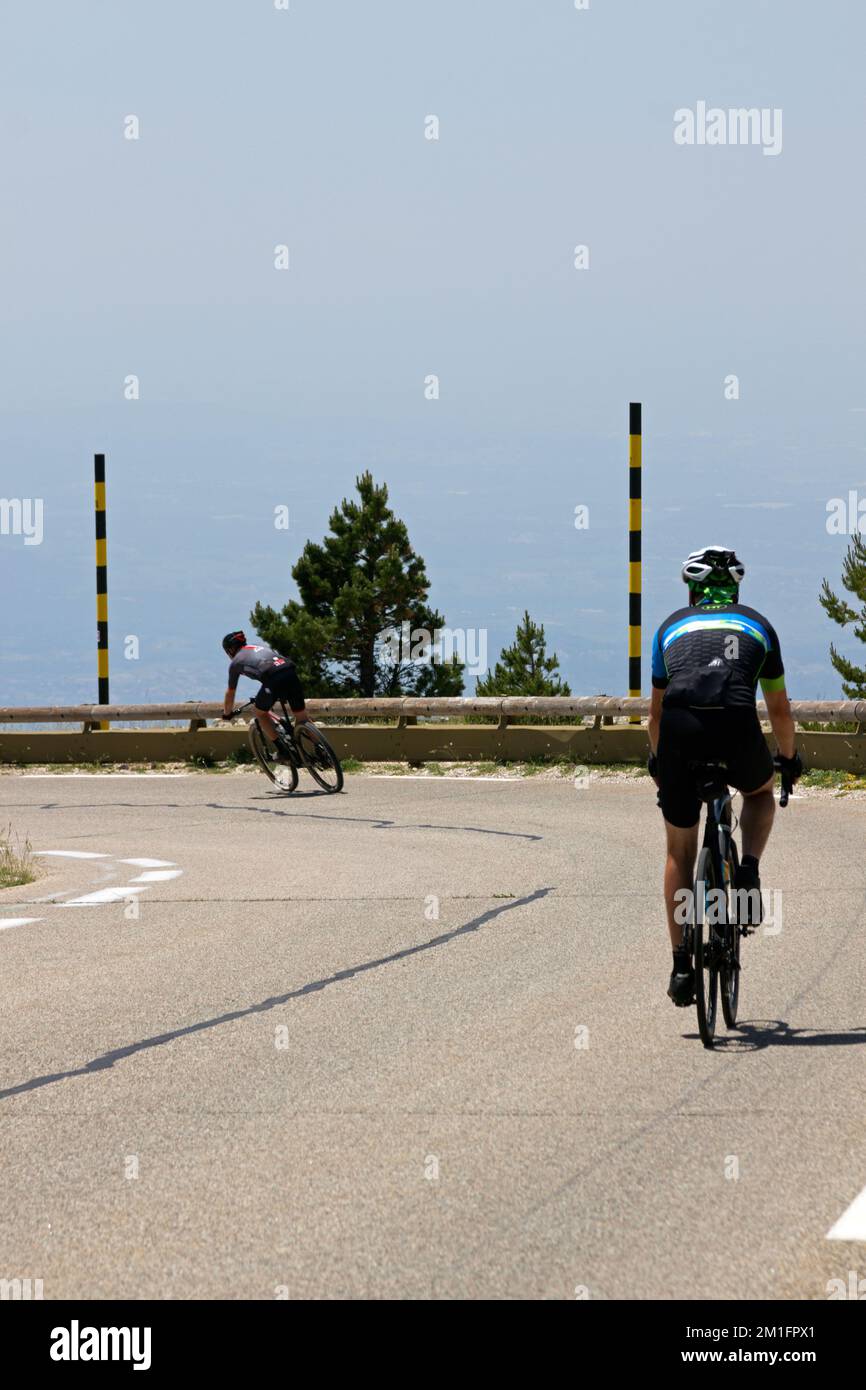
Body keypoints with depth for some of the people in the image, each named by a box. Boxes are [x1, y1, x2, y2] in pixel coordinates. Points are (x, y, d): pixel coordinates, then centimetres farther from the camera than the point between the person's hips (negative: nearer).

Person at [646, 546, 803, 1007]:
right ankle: (749, 872, 9)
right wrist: (789, 758, 50)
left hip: (680, 729, 1)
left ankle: (681, 965, 13)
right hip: (737, 727, -1)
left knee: (680, 853, 18)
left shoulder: (672, 627, 28)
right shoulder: (757, 625, 27)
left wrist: (657, 762, 51)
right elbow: (780, 710, 33)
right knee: (760, 793, 35)